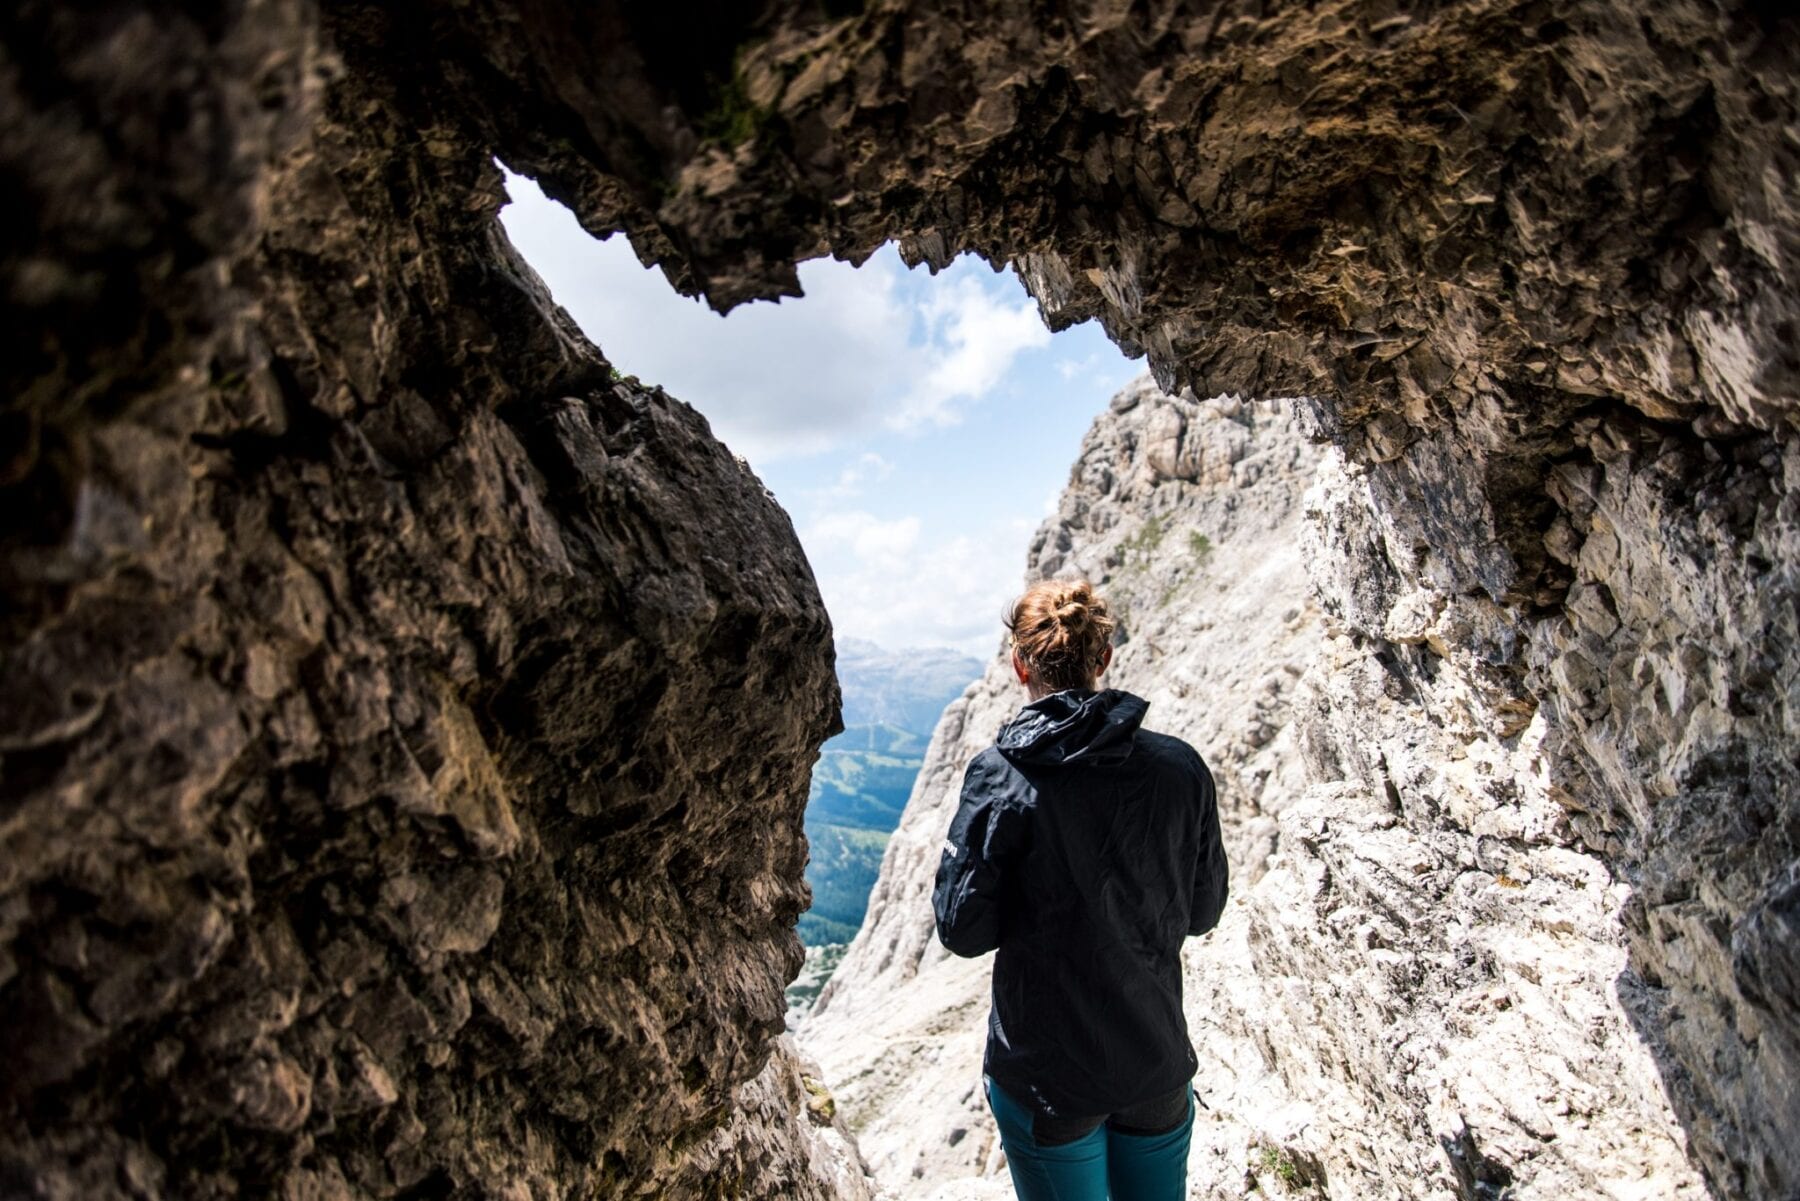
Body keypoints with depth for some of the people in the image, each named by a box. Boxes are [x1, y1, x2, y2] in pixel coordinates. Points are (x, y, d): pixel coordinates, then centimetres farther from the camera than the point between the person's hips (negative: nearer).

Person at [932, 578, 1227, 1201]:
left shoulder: (1000, 777, -21)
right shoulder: (1181, 769, -10)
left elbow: (964, 931, -15)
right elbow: (1202, 911, 1)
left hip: (1046, 1076, -3)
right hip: (1159, 1067, 3)